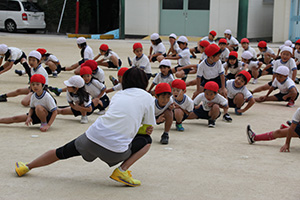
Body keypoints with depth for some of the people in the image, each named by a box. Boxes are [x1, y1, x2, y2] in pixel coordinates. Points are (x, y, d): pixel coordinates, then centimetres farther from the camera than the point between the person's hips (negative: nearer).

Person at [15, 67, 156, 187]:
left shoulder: (118, 94, 21)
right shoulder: (147, 97, 8)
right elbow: (149, 129, 16)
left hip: (92, 138, 4)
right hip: (116, 151, -4)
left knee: (62, 152, 27)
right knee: (146, 140, 19)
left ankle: (27, 167, 35)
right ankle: (122, 171, 3)